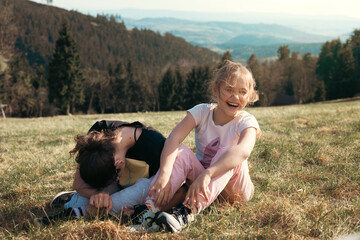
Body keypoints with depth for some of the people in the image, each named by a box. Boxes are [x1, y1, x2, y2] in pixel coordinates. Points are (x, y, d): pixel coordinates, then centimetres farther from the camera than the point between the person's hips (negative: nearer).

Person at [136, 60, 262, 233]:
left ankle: (188, 211, -49)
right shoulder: (202, 112, -9)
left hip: (234, 190, -2)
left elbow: (244, 150, -40)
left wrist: (207, 174, -55)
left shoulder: (246, 121, -16)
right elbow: (173, 139, -25)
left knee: (227, 153, -32)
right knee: (182, 153, -25)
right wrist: (164, 174, -44)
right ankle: (149, 208, -41)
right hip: (202, 180, 2)